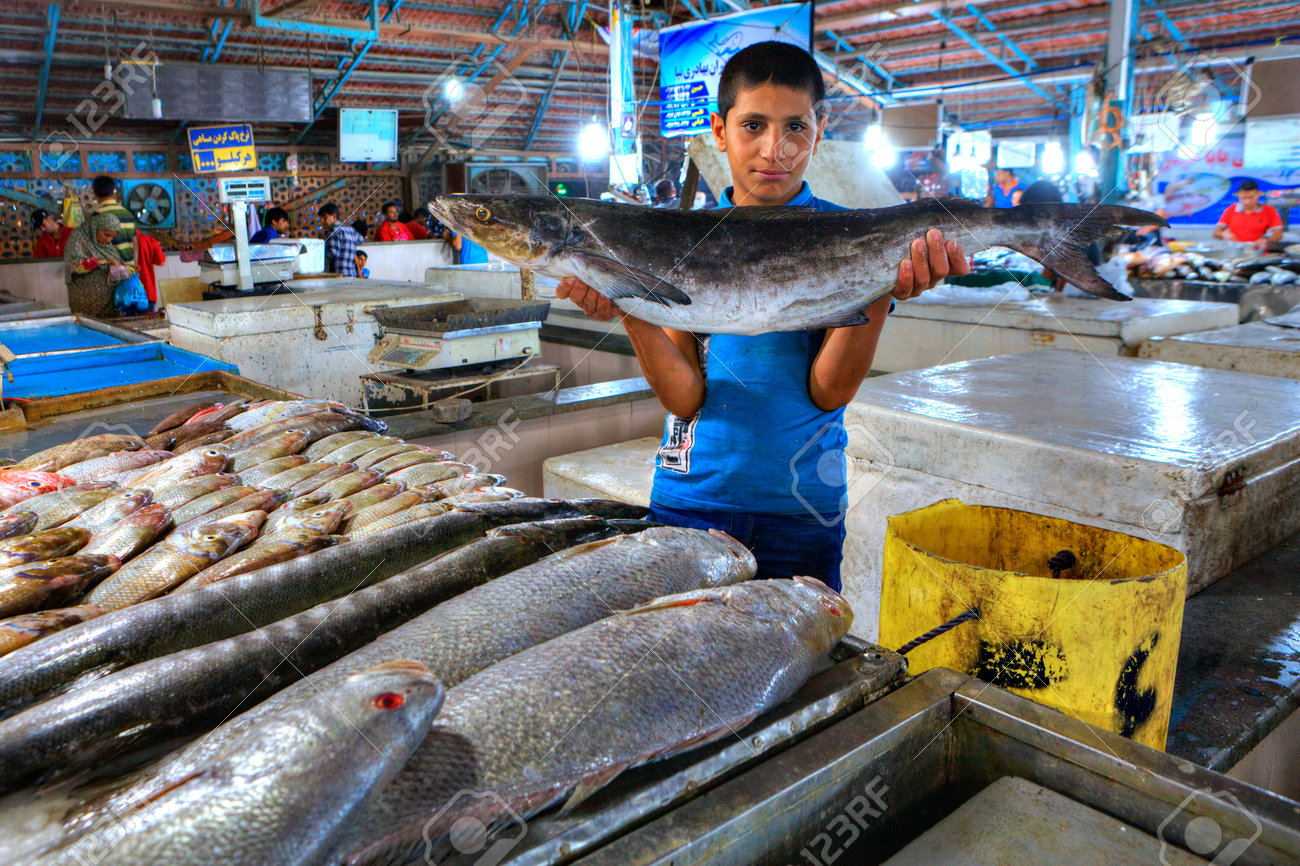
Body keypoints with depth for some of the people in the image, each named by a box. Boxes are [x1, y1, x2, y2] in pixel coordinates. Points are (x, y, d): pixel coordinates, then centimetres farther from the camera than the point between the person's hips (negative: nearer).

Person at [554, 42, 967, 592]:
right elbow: (685, 398, -8)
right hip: (690, 499, 2)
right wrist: (632, 314, -24)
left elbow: (827, 392, -12)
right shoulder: (685, 239, 1)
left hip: (801, 511, -1)